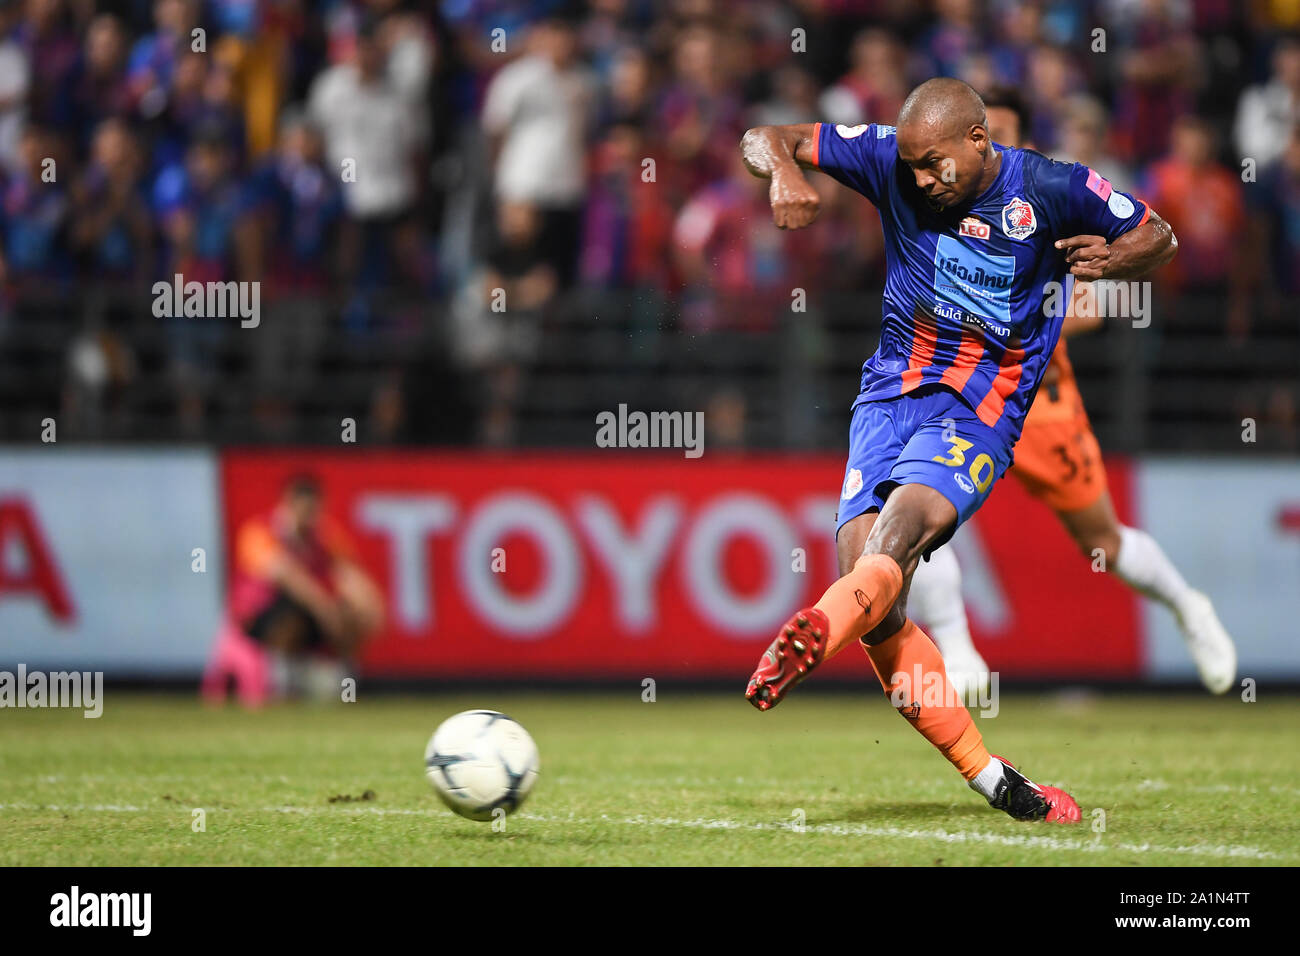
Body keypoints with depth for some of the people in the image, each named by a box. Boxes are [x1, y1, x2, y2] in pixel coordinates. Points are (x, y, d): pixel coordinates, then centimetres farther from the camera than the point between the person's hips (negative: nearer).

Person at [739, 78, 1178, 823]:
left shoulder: (1054, 191, -5)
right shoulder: (889, 159, -1)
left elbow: (1160, 238, 10)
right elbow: (764, 139, 3)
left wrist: (1115, 259, -14)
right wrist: (785, 171, -21)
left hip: (981, 414, -3)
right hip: (891, 393, 3)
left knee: (901, 524, -33)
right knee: (877, 610, -12)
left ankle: (813, 636, -62)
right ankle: (989, 780, -5)